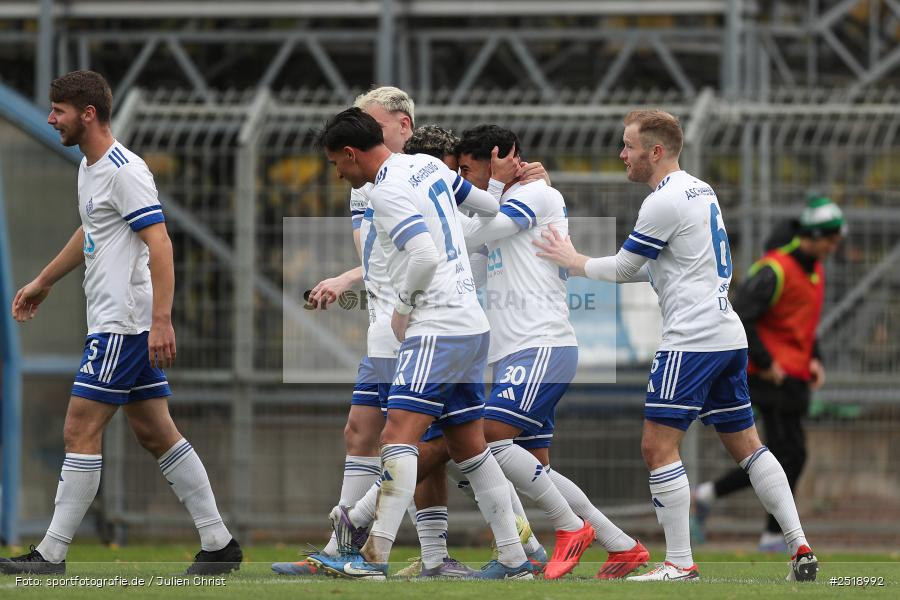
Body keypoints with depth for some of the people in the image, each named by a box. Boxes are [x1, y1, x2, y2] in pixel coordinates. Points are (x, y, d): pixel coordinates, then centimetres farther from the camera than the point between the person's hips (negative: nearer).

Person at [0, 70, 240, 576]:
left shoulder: (124, 171, -16)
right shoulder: (90, 168, 14)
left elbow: (160, 245, -21)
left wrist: (161, 321, -27)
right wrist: (44, 281, 41)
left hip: (124, 324, -10)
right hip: (124, 323, 10)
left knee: (81, 432, -7)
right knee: (155, 433, 9)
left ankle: (52, 554, -4)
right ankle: (219, 543, 11)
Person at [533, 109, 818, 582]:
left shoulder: (665, 201, -12)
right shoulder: (700, 190, 17)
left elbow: (622, 269, -3)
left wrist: (571, 261, 14)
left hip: (692, 339, -9)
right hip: (729, 336, 9)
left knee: (658, 447, -6)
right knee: (746, 445, 13)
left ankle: (680, 563, -10)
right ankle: (800, 548, 6)